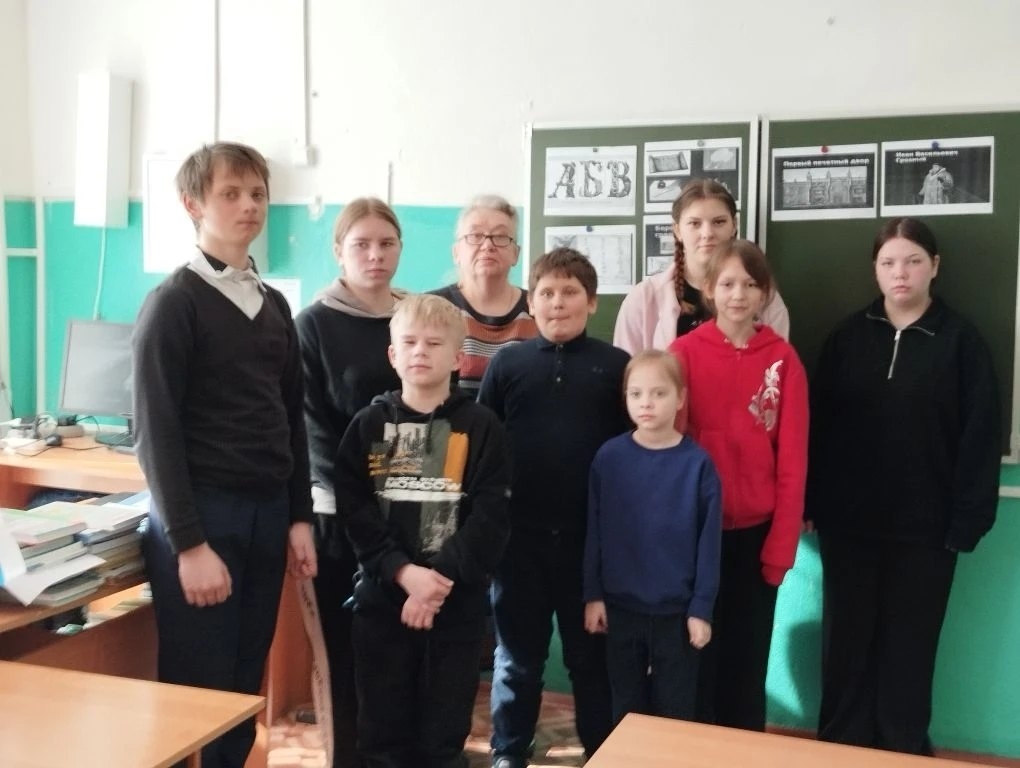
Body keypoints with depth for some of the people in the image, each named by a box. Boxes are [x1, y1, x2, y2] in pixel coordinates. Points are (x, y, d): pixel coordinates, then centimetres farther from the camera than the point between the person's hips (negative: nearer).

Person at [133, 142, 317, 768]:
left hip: (267, 514, 6)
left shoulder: (275, 305, 12)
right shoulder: (174, 302, -7)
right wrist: (189, 542, -15)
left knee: (245, 687, 12)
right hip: (203, 512, -6)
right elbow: (156, 430, -12)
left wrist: (300, 516, 10)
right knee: (199, 693, 0)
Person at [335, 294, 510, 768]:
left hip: (458, 600, -1)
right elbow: (354, 512, -4)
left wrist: (440, 577, -17)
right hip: (382, 596, 1)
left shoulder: (481, 427, -1)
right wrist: (403, 571, -17)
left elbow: (491, 517, -8)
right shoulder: (368, 426, 3)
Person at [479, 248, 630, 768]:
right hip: (519, 534, 1)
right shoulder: (507, 363, 2)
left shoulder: (615, 365, 0)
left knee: (591, 653, 12)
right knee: (517, 655, 14)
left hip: (591, 535, -1)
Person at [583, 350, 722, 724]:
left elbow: (709, 542, -7)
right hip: (621, 605, 2)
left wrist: (701, 608, -6)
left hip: (677, 610, -1)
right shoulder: (609, 457, -5)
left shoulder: (697, 463, -10)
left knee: (675, 710, 12)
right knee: (627, 707, 17)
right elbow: (594, 532, 0)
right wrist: (593, 595, 0)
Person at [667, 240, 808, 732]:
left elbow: (792, 459, -1)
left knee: (749, 655, 11)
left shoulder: (783, 359, -1)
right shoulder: (684, 352, -5)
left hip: (757, 530, 1)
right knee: (696, 651, 10)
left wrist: (782, 543, -3)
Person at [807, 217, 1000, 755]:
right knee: (846, 641, 11)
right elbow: (818, 423, 3)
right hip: (848, 520, 2)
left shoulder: (961, 342, -2)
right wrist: (810, 502, -2)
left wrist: (968, 519, -9)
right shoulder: (847, 337, 4)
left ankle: (904, 752, 26)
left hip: (925, 525, -2)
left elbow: (980, 437, -4)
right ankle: (840, 748, 26)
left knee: (909, 646, 9)